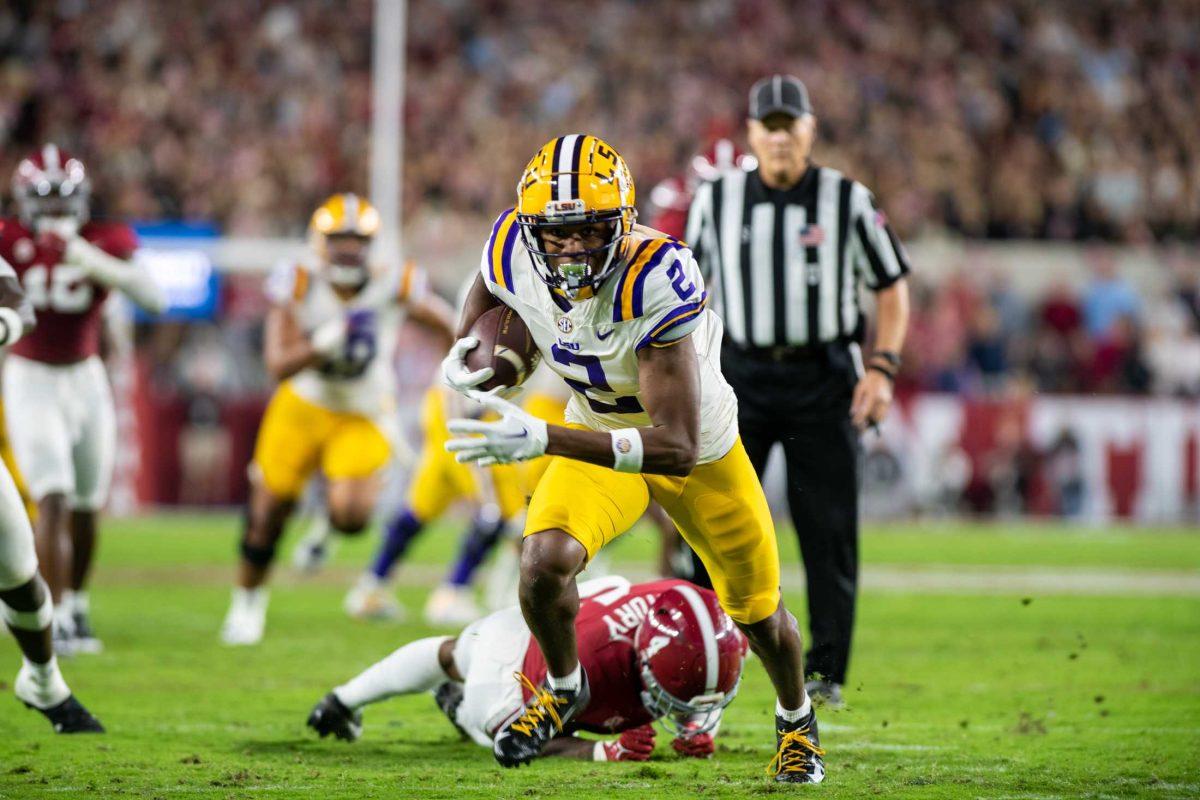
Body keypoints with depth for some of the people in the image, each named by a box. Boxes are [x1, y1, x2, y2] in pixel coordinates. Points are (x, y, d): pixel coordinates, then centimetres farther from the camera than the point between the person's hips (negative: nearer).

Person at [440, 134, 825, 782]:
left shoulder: (658, 280, -42)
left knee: (757, 612, 14)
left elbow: (678, 446, -45)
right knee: (543, 562, -25)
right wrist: (463, 347, -14)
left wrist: (542, 439, -51)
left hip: (701, 449, -3)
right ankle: (563, 685, 7)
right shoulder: (513, 251, -25)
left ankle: (796, 717, 47)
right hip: (599, 435, 3)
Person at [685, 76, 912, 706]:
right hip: (742, 374, 1)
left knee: (829, 529, 0)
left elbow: (892, 288, 5)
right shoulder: (716, 200, 3)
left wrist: (881, 369, -7)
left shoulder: (848, 201, -1)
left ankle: (826, 670, 9)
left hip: (823, 378, -1)